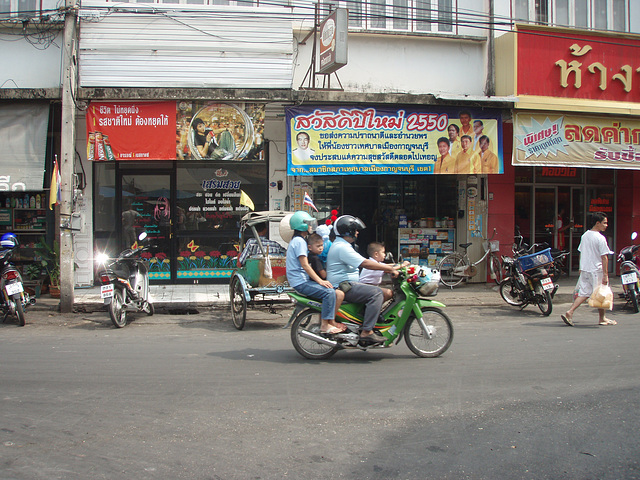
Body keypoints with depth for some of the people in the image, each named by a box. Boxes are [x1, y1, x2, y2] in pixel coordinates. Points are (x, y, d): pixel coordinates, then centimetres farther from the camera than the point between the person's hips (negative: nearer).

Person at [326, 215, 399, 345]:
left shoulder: (342, 245, 21)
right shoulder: (342, 247, -15)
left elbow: (362, 262, 23)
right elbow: (365, 263, -23)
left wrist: (388, 266, 16)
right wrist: (390, 269, -18)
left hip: (347, 285, 11)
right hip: (343, 286, -11)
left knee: (379, 293, 13)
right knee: (376, 293, -21)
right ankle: (367, 332, -25)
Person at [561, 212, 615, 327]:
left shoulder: (585, 235, 7)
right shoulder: (600, 238, -14)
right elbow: (604, 257, -16)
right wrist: (605, 275, -16)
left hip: (584, 270, 7)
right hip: (596, 270, -7)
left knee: (584, 293, 8)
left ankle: (570, 312, -6)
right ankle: (602, 318, 20)